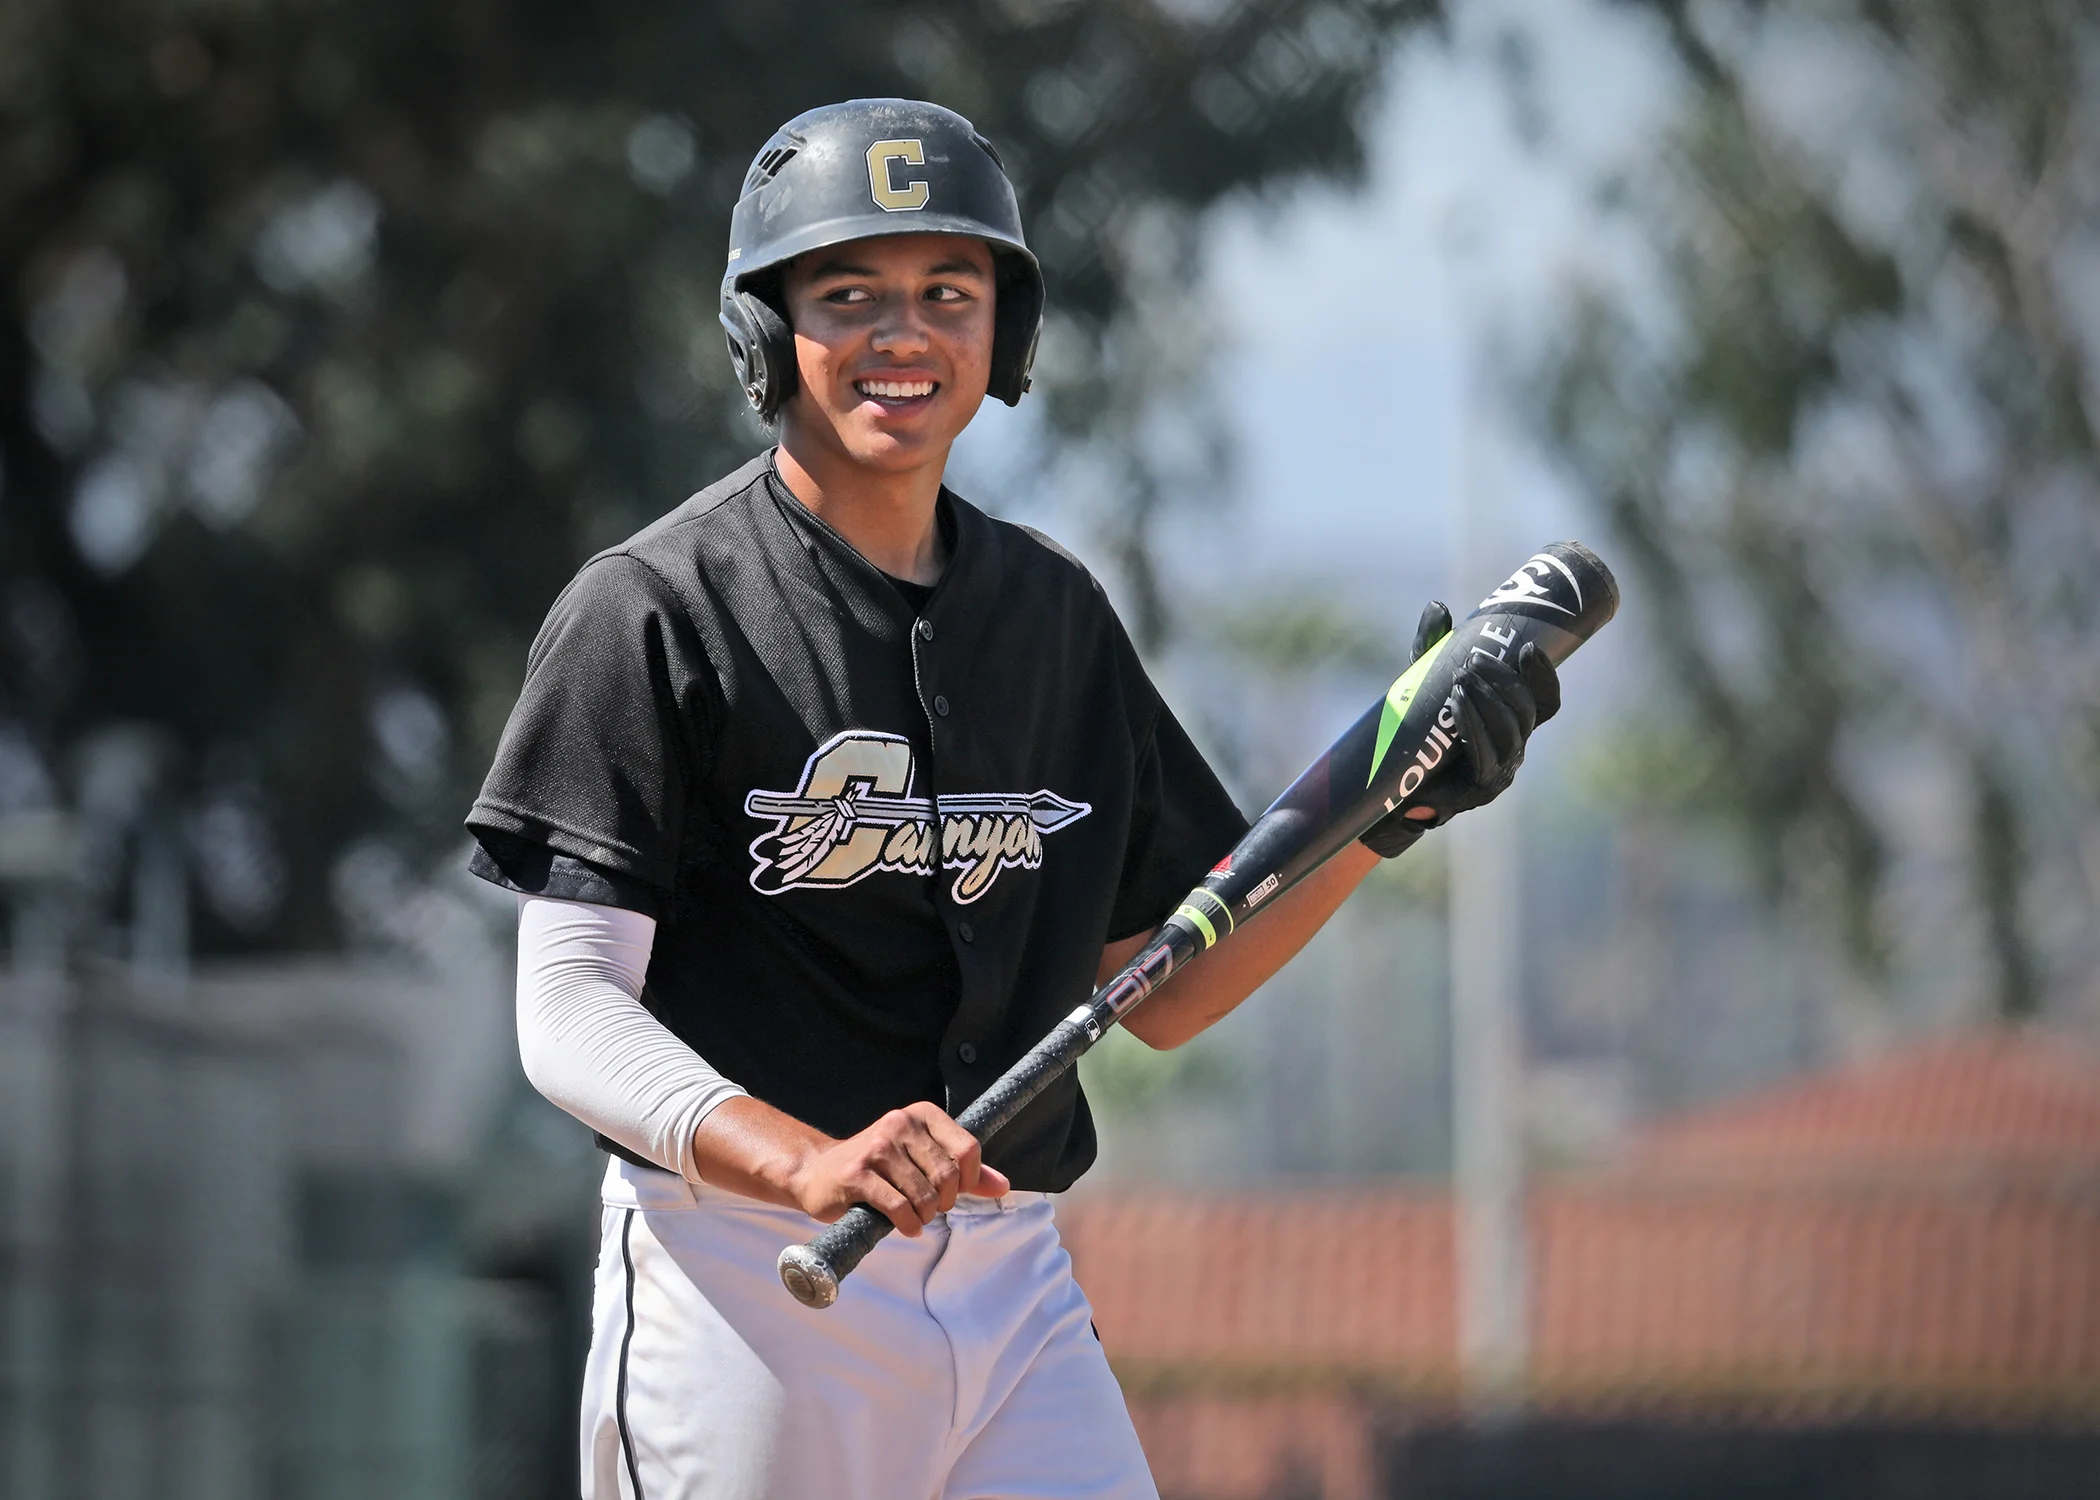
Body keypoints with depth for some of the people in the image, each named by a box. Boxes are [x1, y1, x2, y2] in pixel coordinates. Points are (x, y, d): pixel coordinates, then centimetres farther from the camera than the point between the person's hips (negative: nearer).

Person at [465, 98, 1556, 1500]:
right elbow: (568, 1013, -12)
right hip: (744, 1281, -5)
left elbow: (1161, 992, 17)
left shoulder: (1058, 615, 14)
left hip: (1013, 1296, 5)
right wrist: (809, 1163, -29)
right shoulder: (655, 614, -5)